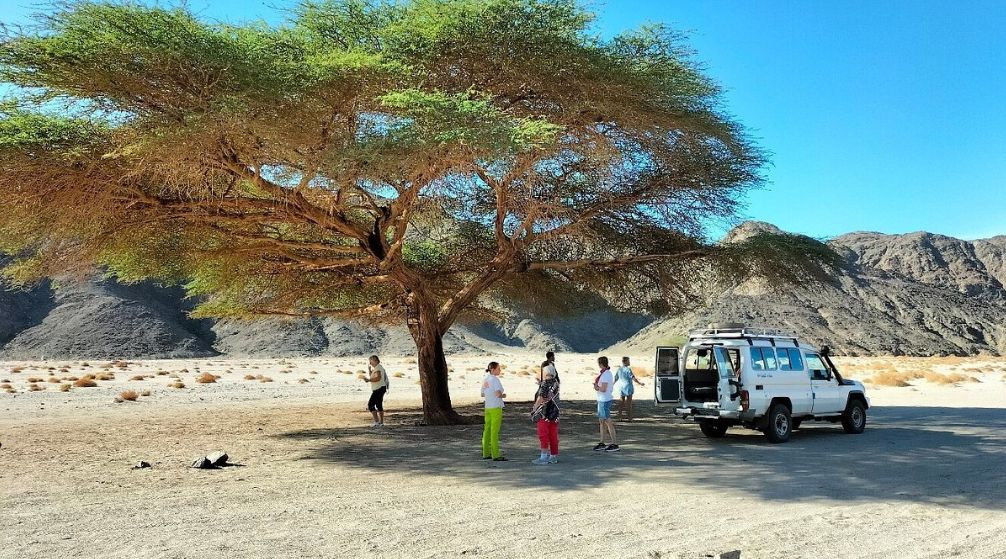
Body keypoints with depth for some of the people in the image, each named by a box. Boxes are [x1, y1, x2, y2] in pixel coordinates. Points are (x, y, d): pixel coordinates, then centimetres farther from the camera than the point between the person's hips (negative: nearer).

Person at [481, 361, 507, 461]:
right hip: (496, 408, -8)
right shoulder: (495, 379, -13)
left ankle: (486, 453, 19)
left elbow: (482, 394, 19)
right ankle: (495, 455, -2)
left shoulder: (485, 380, 11)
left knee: (487, 430, 12)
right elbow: (498, 394, -23)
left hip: (487, 408, 8)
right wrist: (503, 395, -5)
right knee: (494, 431, -5)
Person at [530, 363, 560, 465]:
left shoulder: (545, 383, -14)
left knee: (543, 435, -3)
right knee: (553, 435, 11)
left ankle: (544, 457, -5)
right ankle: (554, 456, 17)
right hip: (555, 413, 8)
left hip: (544, 413, -8)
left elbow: (540, 398, -18)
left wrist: (534, 409, -9)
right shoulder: (556, 383, 9)